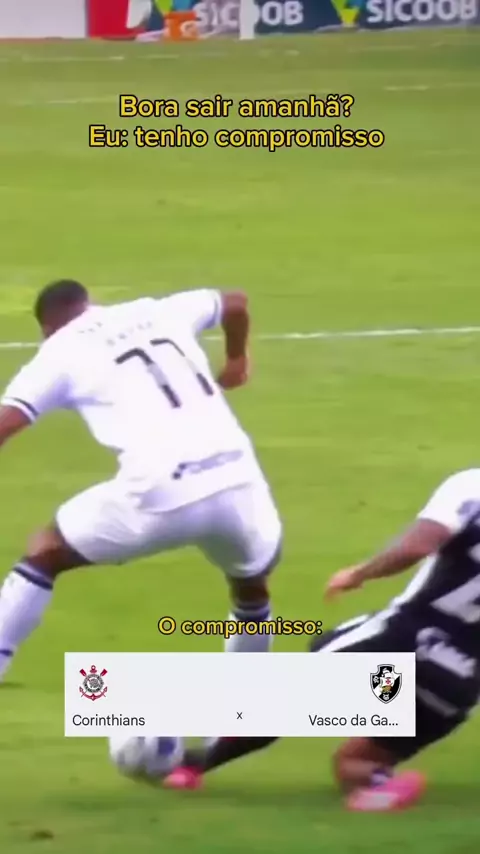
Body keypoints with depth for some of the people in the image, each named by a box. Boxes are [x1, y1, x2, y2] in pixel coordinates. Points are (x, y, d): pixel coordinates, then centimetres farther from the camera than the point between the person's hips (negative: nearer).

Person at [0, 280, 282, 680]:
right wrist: (237, 358, 61)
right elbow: (235, 302, 41)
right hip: (236, 482, 4)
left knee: (43, 556, 18)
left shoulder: (61, 350, 12)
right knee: (251, 583, 34)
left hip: (162, 493, -4)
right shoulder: (158, 313, 25)